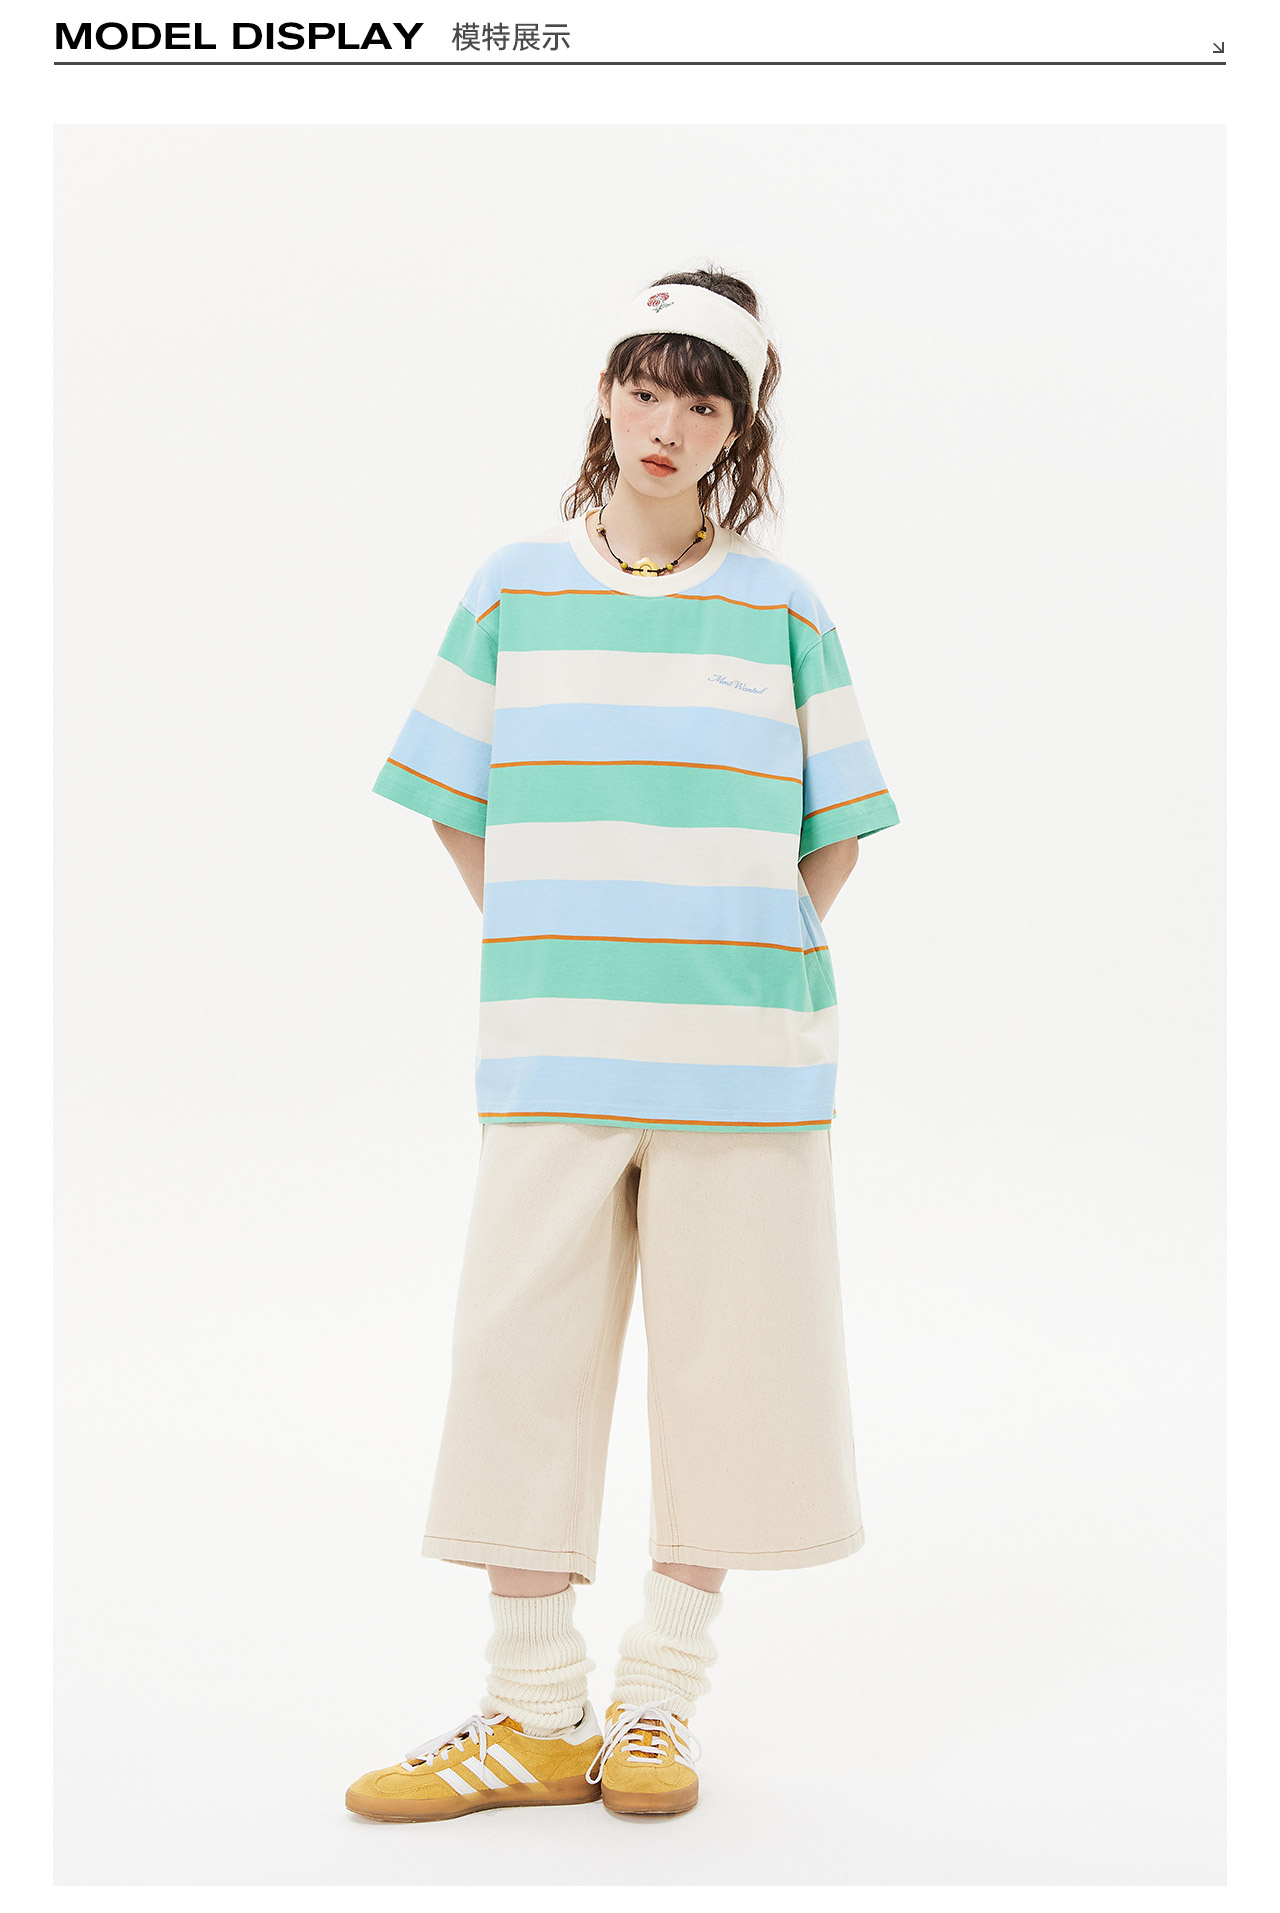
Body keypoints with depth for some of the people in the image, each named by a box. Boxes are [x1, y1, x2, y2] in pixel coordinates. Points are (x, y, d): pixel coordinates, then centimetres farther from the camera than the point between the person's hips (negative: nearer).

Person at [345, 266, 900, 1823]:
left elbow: (829, 833, 10)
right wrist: (548, 953, 5)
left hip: (741, 1054, 0)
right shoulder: (511, 590, 8)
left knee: (721, 1368, 4)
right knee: (524, 1356, 1)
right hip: (552, 1053, 0)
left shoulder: (781, 608, 6)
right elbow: (458, 807, 12)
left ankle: (657, 1707, 19)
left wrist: (744, 963, 3)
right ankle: (534, 1715, 14)